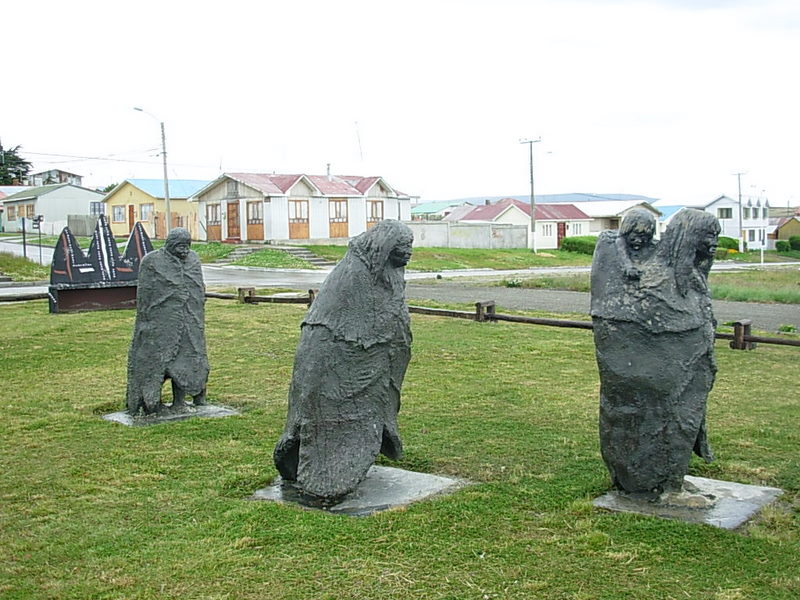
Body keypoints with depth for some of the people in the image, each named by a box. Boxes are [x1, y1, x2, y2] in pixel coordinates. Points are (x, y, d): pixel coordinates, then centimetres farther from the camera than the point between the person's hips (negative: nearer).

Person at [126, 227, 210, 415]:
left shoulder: (193, 260, 9)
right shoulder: (152, 262, -5)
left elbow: (200, 291, 15)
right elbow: (144, 294, -5)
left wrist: (199, 319, 13)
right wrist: (146, 321, -9)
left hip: (190, 323, 4)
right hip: (162, 321, -4)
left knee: (186, 356, 5)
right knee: (156, 358, 0)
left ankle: (179, 402, 13)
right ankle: (152, 402, 8)